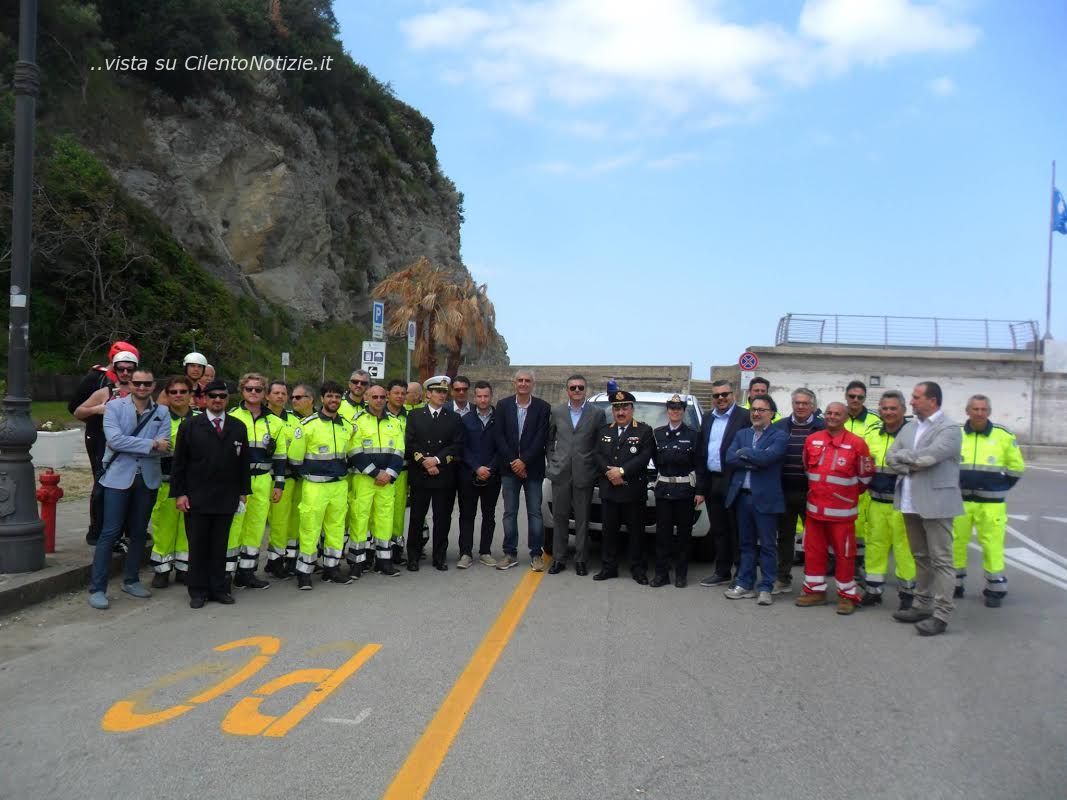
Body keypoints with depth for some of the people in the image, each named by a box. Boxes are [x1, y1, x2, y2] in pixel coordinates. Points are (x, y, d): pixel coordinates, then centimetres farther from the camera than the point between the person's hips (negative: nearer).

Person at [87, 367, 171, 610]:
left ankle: (131, 580, 26)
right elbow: (114, 439, -15)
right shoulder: (115, 407, -1)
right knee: (110, 532, -4)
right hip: (118, 477, -3)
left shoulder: (161, 413, 5)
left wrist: (130, 447, -15)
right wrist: (151, 444, -16)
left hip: (147, 479, 3)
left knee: (139, 532, 12)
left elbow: (164, 447, -6)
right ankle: (97, 588, 2)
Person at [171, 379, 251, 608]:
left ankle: (219, 588, 19)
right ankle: (198, 590, 16)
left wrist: (243, 491, 7)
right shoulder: (190, 425, 1)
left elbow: (243, 462, 11)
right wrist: (179, 493, -6)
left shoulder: (238, 427, 8)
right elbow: (179, 462, 0)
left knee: (220, 546, 9)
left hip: (227, 499, 2)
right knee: (197, 545, 5)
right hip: (196, 499, -2)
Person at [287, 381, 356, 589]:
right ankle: (304, 572, 7)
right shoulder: (308, 425, -9)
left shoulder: (347, 426, 8)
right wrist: (304, 476, 4)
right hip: (314, 486, -5)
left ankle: (331, 568, 22)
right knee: (310, 529, -3)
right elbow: (295, 457, -3)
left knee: (336, 527, 10)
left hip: (340, 485, 5)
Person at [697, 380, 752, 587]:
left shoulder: (744, 418, -8)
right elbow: (702, 453, 13)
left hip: (734, 484, -7)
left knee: (737, 531, 2)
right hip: (712, 483, 7)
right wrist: (701, 488, 9)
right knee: (718, 531, 14)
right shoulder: (708, 419, 13)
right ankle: (722, 572, 25)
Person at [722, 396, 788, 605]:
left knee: (767, 545, 3)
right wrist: (754, 461, -14)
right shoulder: (741, 434, 13)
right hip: (742, 495, 5)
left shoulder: (779, 436, -3)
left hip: (765, 497, -5)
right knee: (746, 543, 13)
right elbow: (730, 458, -2)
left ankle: (765, 588, 10)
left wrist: (744, 453, -6)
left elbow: (767, 457, -20)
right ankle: (745, 584, 20)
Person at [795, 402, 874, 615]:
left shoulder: (856, 443, -8)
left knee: (844, 553, 3)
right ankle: (815, 591, 22)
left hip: (841, 510, -4)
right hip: (814, 508, 4)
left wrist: (850, 492, 12)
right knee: (813, 550, 10)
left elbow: (866, 474, 2)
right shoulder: (812, 440, 4)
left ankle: (847, 595, 15)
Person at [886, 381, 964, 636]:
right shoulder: (909, 427, 12)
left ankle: (940, 615, 1)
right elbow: (891, 457, 5)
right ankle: (922, 605, 27)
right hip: (910, 502, 7)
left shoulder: (949, 429, -9)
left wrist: (903, 455, -8)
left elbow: (929, 455, -23)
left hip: (936, 502, -7)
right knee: (920, 557, 17)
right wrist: (913, 465, -12)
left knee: (941, 560, -2)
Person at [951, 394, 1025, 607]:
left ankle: (995, 588, 13)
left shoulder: (1004, 436, -1)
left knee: (992, 544, -1)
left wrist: (1001, 489, 6)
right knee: (956, 541, 6)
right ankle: (955, 584, 20)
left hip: (991, 503, -1)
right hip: (959, 500, 1)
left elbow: (1016, 466, 8)